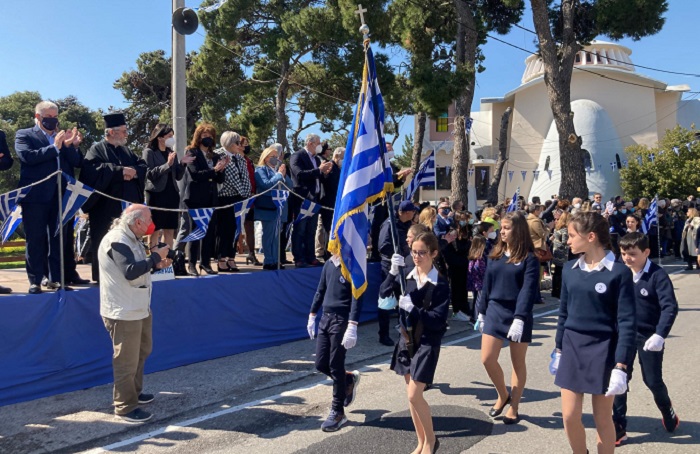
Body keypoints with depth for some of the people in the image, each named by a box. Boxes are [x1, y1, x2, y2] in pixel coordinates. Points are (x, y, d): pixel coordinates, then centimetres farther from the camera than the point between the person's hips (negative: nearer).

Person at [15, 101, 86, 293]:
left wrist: (71, 145, -9)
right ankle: (35, 281, 6)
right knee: (35, 239, 1)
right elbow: (27, 156, -13)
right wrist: (55, 147, -15)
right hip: (36, 195, -4)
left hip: (61, 195, 4)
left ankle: (55, 278, 13)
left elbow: (78, 162, 7)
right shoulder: (24, 135, 5)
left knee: (60, 239, 6)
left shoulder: (64, 137, 15)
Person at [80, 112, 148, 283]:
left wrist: (134, 171, -11)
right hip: (106, 207, -6)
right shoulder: (97, 149, -1)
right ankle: (101, 277, 4)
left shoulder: (126, 151, 19)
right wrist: (121, 171, -19)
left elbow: (144, 166, 10)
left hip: (128, 206, 6)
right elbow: (94, 169, -20)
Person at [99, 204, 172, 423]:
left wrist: (155, 265, 2)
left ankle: (134, 392, 41)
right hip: (123, 312, -11)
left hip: (139, 308, 11)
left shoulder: (131, 239, 11)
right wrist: (155, 256, -23)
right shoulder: (117, 240, -22)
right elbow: (130, 272, -32)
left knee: (142, 351, 24)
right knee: (127, 361, -1)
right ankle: (125, 407, 11)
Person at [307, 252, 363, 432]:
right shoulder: (329, 264, 9)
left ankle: (338, 413, 15)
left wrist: (352, 327, -24)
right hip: (326, 318, 7)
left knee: (336, 367, 0)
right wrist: (312, 316, 17)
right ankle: (350, 379, 36)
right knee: (321, 364, 9)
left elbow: (356, 298, -16)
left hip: (341, 321, -7)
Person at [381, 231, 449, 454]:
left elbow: (438, 320, -17)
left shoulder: (441, 284, -13)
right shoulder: (406, 277, 1)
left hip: (427, 343, -5)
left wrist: (413, 309, -27)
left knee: (414, 395, -7)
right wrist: (393, 272, -25)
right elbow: (384, 294, -11)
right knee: (412, 394, 12)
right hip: (406, 339, 5)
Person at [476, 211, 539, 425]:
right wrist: (482, 312, 12)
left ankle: (514, 407, 23)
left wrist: (519, 319, -24)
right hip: (494, 312, 5)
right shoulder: (495, 255, 7)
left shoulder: (529, 259, -9)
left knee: (518, 363, 8)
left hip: (518, 315, -4)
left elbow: (528, 290, -16)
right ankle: (503, 395, 24)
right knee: (487, 359, -1)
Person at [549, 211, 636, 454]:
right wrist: (558, 350, 14)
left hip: (603, 352, -4)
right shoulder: (570, 269, 3)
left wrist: (621, 366, -17)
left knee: (603, 420, 9)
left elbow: (627, 322, -13)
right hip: (572, 348, 5)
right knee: (569, 416, 7)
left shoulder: (619, 272, -12)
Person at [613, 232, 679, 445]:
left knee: (653, 380, 9)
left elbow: (670, 307, -21)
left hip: (649, 337, -4)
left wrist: (660, 335, -31)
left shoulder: (657, 275, -16)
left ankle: (668, 412, 41)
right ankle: (618, 427, 12)